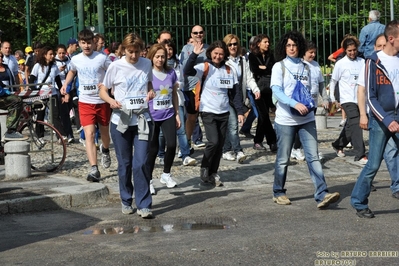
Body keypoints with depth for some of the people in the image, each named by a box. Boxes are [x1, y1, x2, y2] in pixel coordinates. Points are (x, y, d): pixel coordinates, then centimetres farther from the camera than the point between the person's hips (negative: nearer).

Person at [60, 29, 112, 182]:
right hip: (85, 102, 1)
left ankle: (105, 150, 52)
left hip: (102, 101, -1)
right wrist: (65, 85, 10)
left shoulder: (102, 58, -7)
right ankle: (94, 170, -18)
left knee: (105, 132, 16)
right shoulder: (75, 59, 3)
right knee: (89, 134, -12)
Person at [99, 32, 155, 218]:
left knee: (141, 164, -8)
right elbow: (103, 90, 3)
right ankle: (126, 201, 25)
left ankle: (144, 205, -3)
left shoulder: (146, 64, 5)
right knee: (125, 163, 8)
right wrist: (111, 101, -19)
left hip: (142, 120, 1)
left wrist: (151, 92, -2)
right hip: (121, 121, -1)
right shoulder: (115, 66, -3)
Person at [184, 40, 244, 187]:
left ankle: (213, 173, 19)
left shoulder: (230, 70, 5)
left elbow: (236, 92, 9)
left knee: (220, 145, 7)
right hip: (208, 112, -4)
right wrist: (194, 55, -35)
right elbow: (187, 71, -25)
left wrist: (240, 111, 3)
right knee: (213, 142, -16)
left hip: (224, 113, 5)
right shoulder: (204, 67, -7)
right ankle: (204, 169, 5)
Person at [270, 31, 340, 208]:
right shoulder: (279, 66, -1)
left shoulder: (306, 67, 12)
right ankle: (278, 192, 23)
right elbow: (276, 90, -14)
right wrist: (295, 104, -28)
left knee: (313, 157, -7)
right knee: (283, 159, 6)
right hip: (285, 119, -3)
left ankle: (322, 195, -14)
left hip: (306, 119, 3)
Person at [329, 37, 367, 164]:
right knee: (355, 125, -15)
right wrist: (332, 98, 2)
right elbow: (333, 81, 6)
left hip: (360, 99, 4)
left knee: (350, 126, 17)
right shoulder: (340, 64, -3)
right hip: (347, 100, -4)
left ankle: (338, 145, 40)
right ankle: (360, 155, -16)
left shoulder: (362, 62, 5)